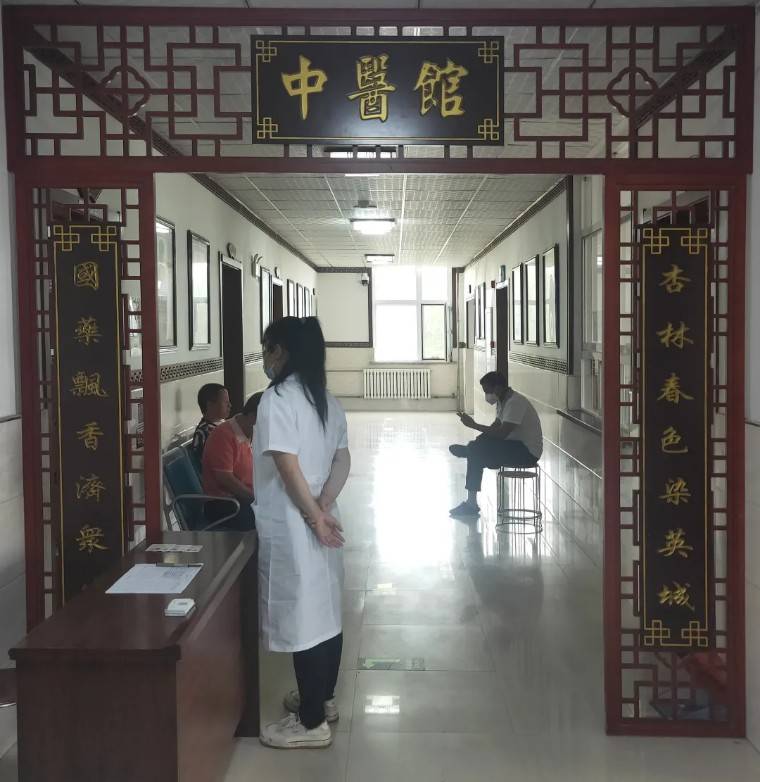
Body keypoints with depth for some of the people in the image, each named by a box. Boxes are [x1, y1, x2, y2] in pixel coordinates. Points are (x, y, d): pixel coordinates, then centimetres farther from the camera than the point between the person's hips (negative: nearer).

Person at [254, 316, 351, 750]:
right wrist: (323, 508, -4)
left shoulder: (278, 398, -17)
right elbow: (343, 460, 6)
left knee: (302, 616, 0)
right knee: (325, 610, 17)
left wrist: (314, 517, -15)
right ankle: (323, 698, 33)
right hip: (320, 520, 9)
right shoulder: (328, 399, 9)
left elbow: (288, 467, -22)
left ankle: (312, 723, 10)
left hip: (293, 527, -8)